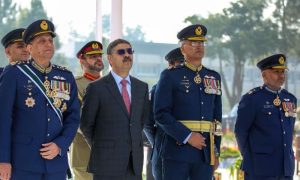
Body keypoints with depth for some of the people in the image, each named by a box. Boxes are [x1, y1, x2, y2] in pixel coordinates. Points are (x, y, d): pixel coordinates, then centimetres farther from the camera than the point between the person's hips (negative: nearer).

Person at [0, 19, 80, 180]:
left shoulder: (66, 77, 11)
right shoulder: (14, 74, -2)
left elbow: (73, 117, 10)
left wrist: (60, 145, -7)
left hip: (56, 162, 4)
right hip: (22, 163, -4)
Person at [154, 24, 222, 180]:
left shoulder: (214, 77, 14)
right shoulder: (170, 76, -1)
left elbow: (217, 117, 17)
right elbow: (161, 114, -9)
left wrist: (216, 151, 12)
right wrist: (188, 136, -15)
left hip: (205, 152, 5)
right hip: (177, 151, -4)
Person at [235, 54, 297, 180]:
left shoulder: (290, 99, 12)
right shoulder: (251, 99, -7)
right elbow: (240, 132, -3)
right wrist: (250, 159, 4)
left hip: (286, 169, 6)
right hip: (260, 169, -6)